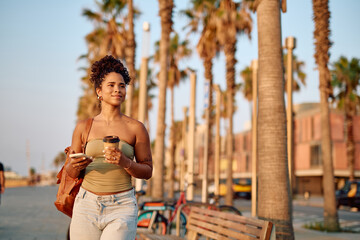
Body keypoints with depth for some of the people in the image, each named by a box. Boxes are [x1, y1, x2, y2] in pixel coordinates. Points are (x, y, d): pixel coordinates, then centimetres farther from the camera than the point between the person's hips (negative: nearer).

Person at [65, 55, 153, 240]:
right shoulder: (84, 127, 7)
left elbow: (147, 171, 5)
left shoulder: (136, 128, 2)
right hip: (87, 205, 2)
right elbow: (71, 172, 12)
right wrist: (75, 166, -12)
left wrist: (125, 162, -14)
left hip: (122, 207, -2)